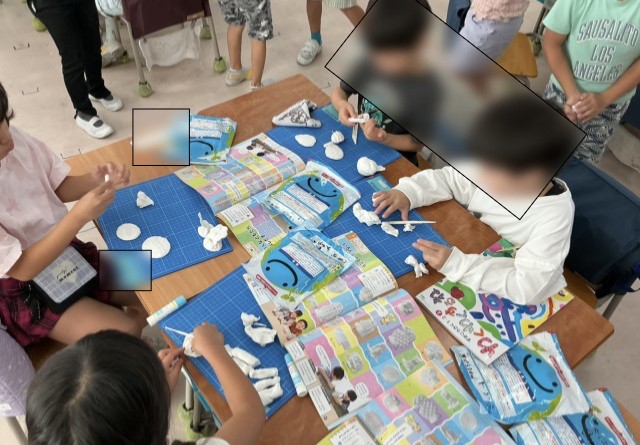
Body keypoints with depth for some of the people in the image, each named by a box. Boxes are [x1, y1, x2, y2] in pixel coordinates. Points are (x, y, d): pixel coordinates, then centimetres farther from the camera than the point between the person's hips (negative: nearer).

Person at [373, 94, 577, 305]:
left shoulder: (555, 216, -28)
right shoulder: (493, 174, -16)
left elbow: (527, 288, -31)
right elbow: (449, 178, 0)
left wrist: (458, 265, -36)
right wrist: (407, 192, -16)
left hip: (513, 301, -6)